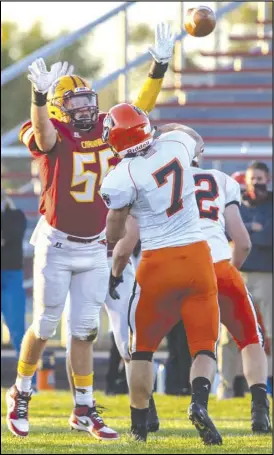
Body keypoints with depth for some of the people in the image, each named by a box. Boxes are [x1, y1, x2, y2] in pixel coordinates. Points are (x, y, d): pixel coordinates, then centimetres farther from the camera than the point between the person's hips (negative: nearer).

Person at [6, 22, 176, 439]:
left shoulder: (108, 130, 3)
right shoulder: (53, 135, -14)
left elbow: (140, 108, 4)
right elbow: (41, 135, -36)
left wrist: (159, 67, -8)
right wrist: (40, 94, -56)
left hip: (94, 248, 4)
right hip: (56, 245, -4)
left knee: (85, 330, 8)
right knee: (44, 326, 3)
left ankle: (84, 409, 15)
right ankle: (20, 393, 24)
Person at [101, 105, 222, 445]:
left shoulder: (123, 177, -15)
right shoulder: (176, 143, -4)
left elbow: (115, 235, -1)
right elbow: (198, 143, 23)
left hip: (159, 264, -3)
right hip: (197, 257, 3)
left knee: (142, 348, 15)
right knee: (204, 346, 7)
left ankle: (138, 427, 18)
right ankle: (199, 401, -20)